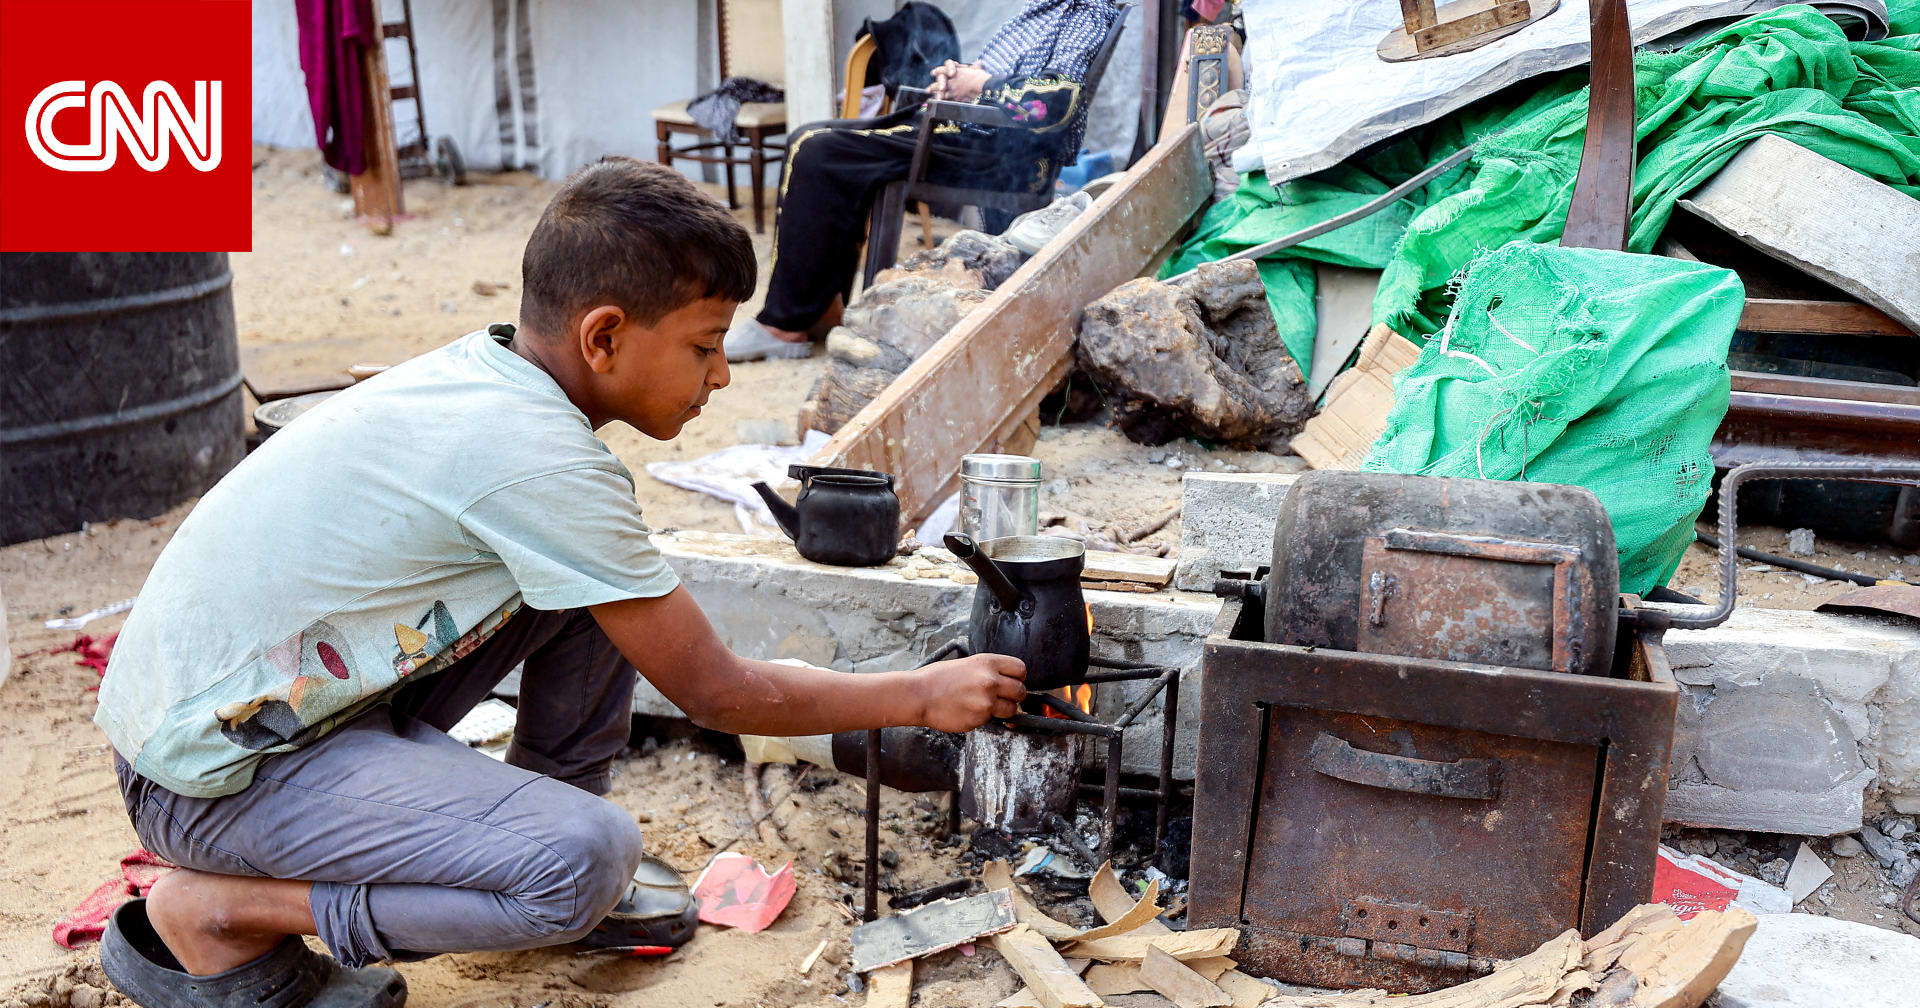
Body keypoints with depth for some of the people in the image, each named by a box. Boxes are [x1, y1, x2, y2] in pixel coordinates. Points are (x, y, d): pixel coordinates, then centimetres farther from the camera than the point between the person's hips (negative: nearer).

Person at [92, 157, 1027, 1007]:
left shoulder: (483, 369, -1)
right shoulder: (537, 459, -25)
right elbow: (715, 694, -17)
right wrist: (924, 696, -7)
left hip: (308, 693, 9)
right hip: (218, 771, -9)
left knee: (609, 582, 2)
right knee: (585, 859, -25)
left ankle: (545, 825, 17)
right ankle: (204, 917, -8)